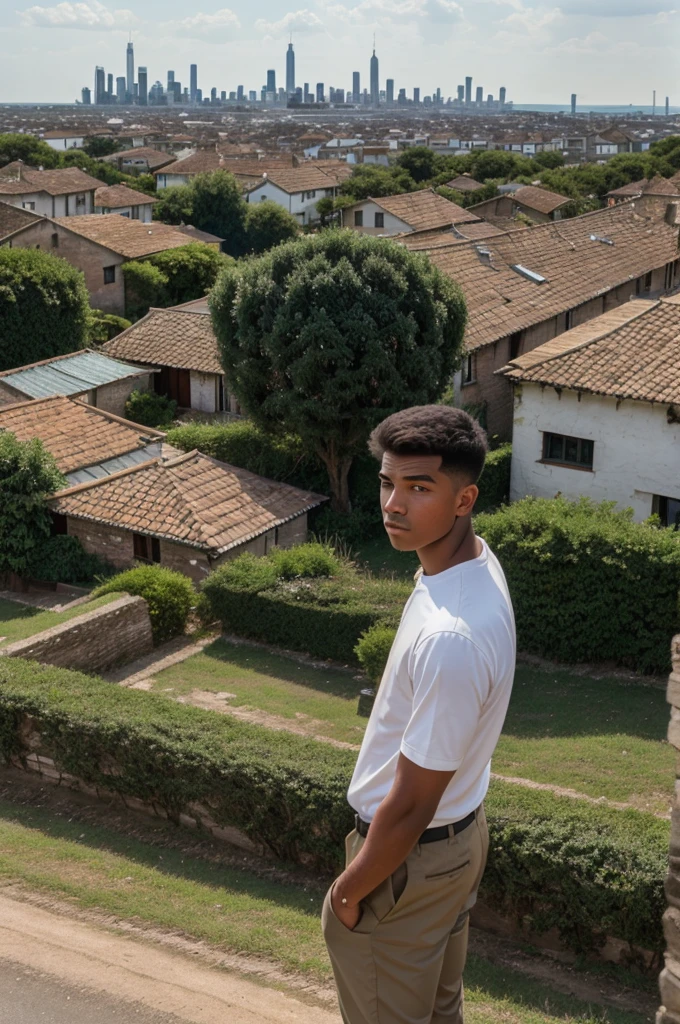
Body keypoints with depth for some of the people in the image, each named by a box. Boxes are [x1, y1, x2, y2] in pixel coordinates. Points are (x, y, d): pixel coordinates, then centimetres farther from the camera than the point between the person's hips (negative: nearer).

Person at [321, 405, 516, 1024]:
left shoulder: (451, 637, -37)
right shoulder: (474, 563, -5)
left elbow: (410, 805, -28)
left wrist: (351, 889, -13)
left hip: (411, 856, -9)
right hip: (461, 832, 9)